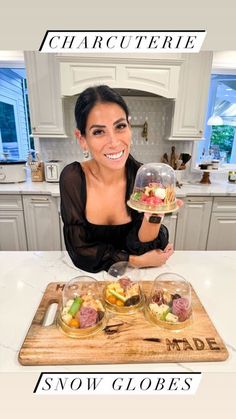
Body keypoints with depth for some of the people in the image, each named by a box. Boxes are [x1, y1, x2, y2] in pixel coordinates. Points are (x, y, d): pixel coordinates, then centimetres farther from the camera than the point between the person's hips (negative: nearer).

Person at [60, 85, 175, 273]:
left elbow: (138, 247, -13)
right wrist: (137, 261, -17)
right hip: (88, 276, -1)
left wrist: (154, 216, -31)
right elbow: (80, 251, -15)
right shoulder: (72, 178, -19)